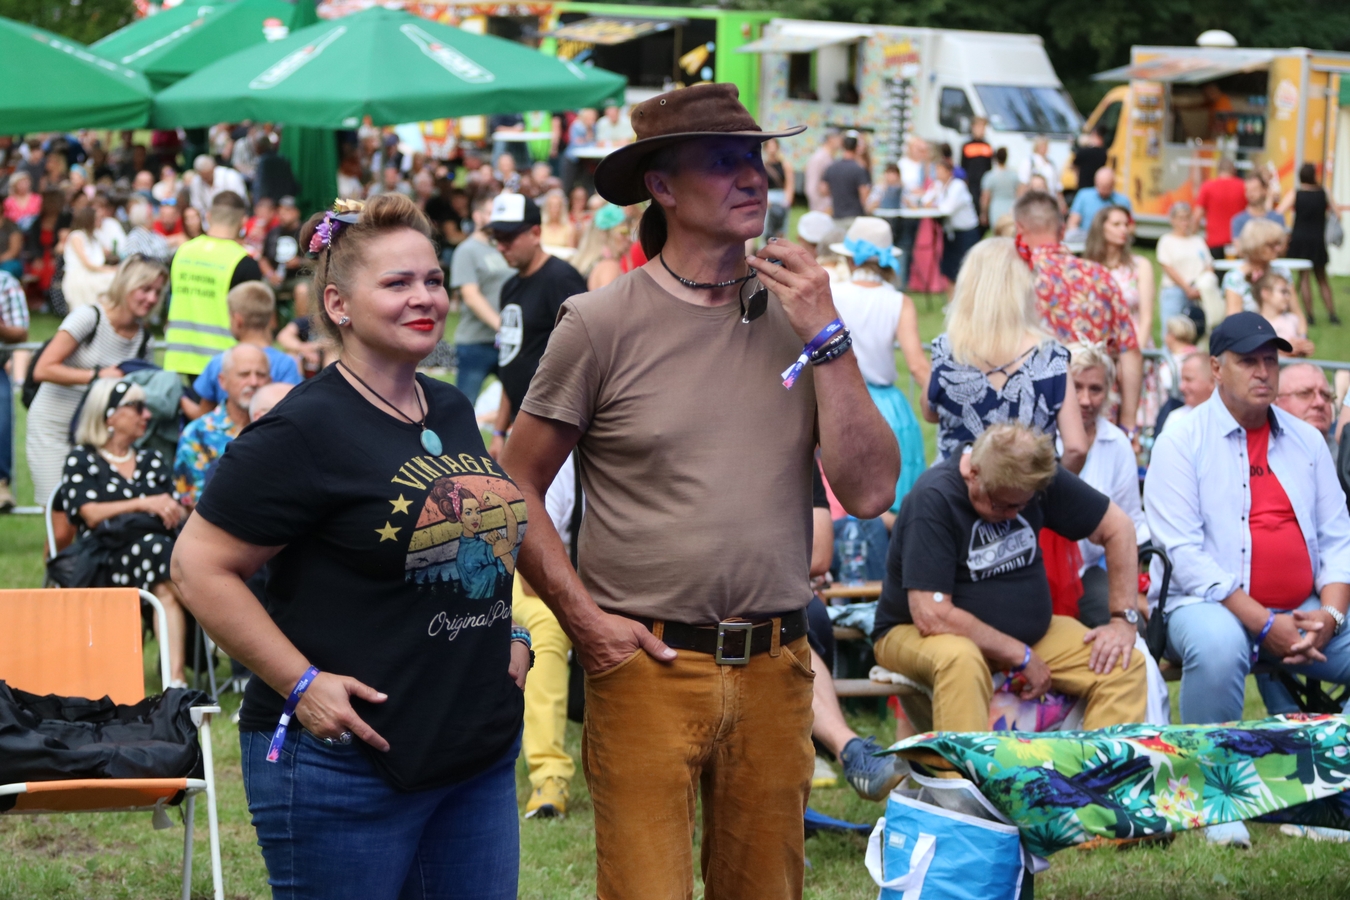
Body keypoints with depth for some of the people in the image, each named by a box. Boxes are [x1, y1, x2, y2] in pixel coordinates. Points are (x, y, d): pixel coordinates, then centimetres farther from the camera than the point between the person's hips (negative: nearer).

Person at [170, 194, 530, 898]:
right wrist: (302, 683, -18)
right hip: (346, 761, -7)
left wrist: (508, 639, 14)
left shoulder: (454, 413, 12)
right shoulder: (305, 431, -13)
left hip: (484, 754, 8)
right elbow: (200, 564, -14)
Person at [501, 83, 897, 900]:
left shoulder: (797, 314, 6)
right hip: (647, 669, -4)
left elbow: (870, 493, -1)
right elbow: (516, 486, 0)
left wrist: (827, 341, -6)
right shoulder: (604, 324, -4)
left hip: (776, 672, 4)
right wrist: (583, 618, -8)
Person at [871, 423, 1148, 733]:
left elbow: (1117, 527, 6)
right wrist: (1022, 657, -22)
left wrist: (1123, 619, -3)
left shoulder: (1040, 479, -7)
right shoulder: (933, 500, -24)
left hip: (1028, 632, 6)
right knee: (960, 660, -41)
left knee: (1126, 664, -13)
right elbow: (931, 617, -29)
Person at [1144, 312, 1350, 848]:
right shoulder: (1183, 442, -2)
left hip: (1305, 614, 5)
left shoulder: (1307, 442, 15)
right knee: (1217, 646, -38)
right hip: (1214, 606, -5)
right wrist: (1263, 624, -16)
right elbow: (1184, 552, -11)